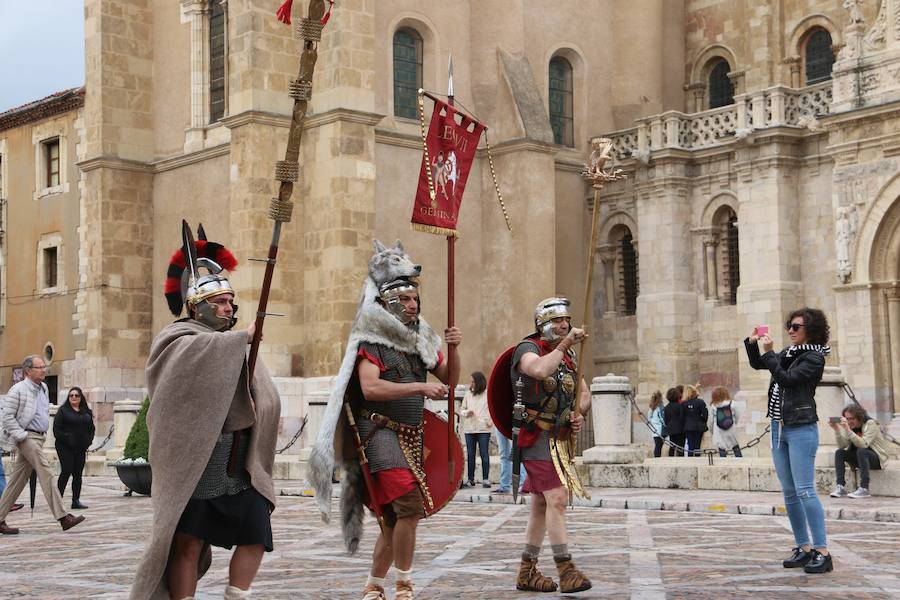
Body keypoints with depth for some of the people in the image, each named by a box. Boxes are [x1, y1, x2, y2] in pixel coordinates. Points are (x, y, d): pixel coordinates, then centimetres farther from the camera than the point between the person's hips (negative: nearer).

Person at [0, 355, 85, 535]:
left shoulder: (43, 388, 16)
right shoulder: (18, 390, -9)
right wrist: (22, 435, -16)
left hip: (38, 437, 8)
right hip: (27, 437, -8)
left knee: (18, 480, 8)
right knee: (46, 473, -14)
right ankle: (63, 517, -17)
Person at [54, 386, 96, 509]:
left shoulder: (86, 412, 14)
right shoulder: (63, 410, -1)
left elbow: (91, 429, 17)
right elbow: (56, 429, -7)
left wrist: (88, 441, 2)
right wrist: (66, 439, -16)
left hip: (81, 448, 5)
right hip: (65, 448, -5)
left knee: (78, 474, 5)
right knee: (66, 471, -12)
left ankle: (76, 501, 9)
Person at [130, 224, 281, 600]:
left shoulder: (236, 344, 20)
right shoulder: (176, 337, -1)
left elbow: (266, 399, 16)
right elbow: (194, 353, -26)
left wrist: (257, 404, -5)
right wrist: (241, 338, -19)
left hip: (240, 465, 7)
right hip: (197, 461, -7)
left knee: (255, 536, 8)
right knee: (189, 544, -5)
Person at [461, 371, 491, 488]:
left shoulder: (488, 394, 0)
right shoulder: (468, 393, 11)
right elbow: (462, 408, 17)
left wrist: (491, 421, -9)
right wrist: (466, 412, -4)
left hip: (484, 429, -4)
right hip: (469, 428, 4)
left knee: (484, 454, -5)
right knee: (470, 454, 4)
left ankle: (486, 479, -2)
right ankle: (470, 479, 10)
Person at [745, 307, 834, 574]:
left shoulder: (814, 357, -7)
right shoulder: (788, 353, 14)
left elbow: (786, 379, -18)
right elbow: (757, 364, 24)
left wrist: (769, 352, -13)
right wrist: (752, 343, 8)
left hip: (801, 429, -8)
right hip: (779, 428, 8)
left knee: (805, 491, -12)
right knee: (789, 493, 8)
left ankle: (822, 552, -10)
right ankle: (804, 548, 14)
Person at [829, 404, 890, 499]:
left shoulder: (870, 424, -16)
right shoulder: (850, 426, 1)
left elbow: (863, 444, -31)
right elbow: (841, 446, -8)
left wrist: (848, 429, -37)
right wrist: (837, 430, -22)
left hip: (877, 458, -6)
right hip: (861, 458, 7)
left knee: (861, 451, -35)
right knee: (839, 452, -13)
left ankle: (864, 489, -36)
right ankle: (840, 487, -20)